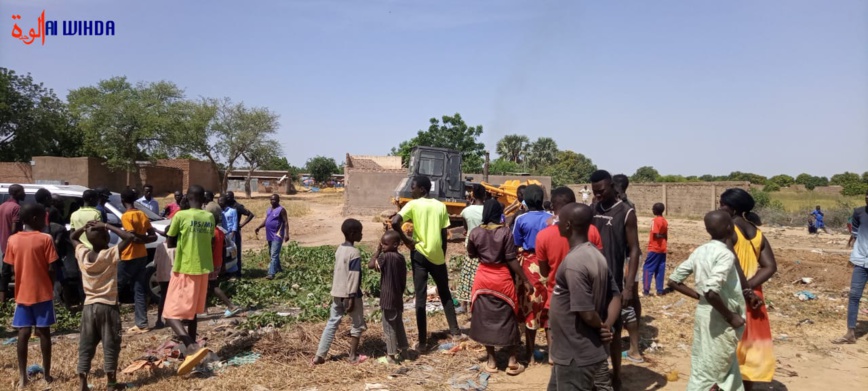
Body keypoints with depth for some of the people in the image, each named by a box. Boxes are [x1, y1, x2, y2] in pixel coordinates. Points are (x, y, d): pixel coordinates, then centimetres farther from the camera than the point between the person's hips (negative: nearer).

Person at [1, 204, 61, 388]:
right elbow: (52, 269, -11)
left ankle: (23, 377, 9)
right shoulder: (45, 239, -11)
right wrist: (51, 287, 5)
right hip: (43, 293, -3)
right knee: (44, 333, 6)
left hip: (22, 294, 3)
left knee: (23, 334, 7)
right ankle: (47, 373, 14)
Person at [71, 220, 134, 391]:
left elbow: (73, 237, 18)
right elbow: (130, 237, -20)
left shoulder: (82, 253, -2)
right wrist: (106, 226, -16)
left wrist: (85, 227, 0)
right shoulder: (111, 254, -16)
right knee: (110, 345, 6)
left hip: (89, 306, 4)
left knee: (86, 346, 9)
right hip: (108, 306, -4)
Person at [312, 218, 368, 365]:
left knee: (332, 323, 12)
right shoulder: (354, 252, -17)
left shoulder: (339, 249, 8)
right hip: (349, 294, -8)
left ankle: (319, 356, 10)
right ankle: (353, 357, 16)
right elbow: (353, 277, -20)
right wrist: (352, 298, -19)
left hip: (337, 293, 8)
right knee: (358, 325, 9)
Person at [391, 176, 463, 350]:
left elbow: (394, 222, -22)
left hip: (420, 254, -3)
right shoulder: (440, 206, 3)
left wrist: (406, 240, -9)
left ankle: (423, 341, 6)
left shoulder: (413, 205, -7)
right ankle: (455, 332, 24)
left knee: (420, 297, 3)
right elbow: (444, 235, 5)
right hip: (437, 255, 3)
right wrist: (443, 255, 14)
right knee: (445, 293, 20)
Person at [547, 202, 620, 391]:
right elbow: (615, 296, 7)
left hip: (576, 355, -8)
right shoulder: (596, 255, 3)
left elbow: (586, 313, -26)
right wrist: (607, 327, -5)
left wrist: (602, 327, -7)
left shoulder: (574, 262, -25)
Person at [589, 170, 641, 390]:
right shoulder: (592, 209, 7)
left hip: (613, 281, -5)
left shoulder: (626, 213, -8)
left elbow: (634, 250, -10)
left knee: (613, 331, 5)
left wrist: (629, 286, -17)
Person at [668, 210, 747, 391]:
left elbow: (673, 280, 4)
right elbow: (711, 292, -32)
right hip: (720, 321, -7)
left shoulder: (700, 251, 2)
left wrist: (698, 296, 9)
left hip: (703, 313, 8)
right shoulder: (725, 254, -20)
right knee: (707, 373, 4)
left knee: (728, 368, 25)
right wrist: (731, 317, -18)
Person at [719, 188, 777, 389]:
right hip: (752, 296, 7)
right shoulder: (757, 233, 7)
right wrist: (749, 287, -9)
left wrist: (745, 291, -16)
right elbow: (770, 267, -1)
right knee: (749, 345, 15)